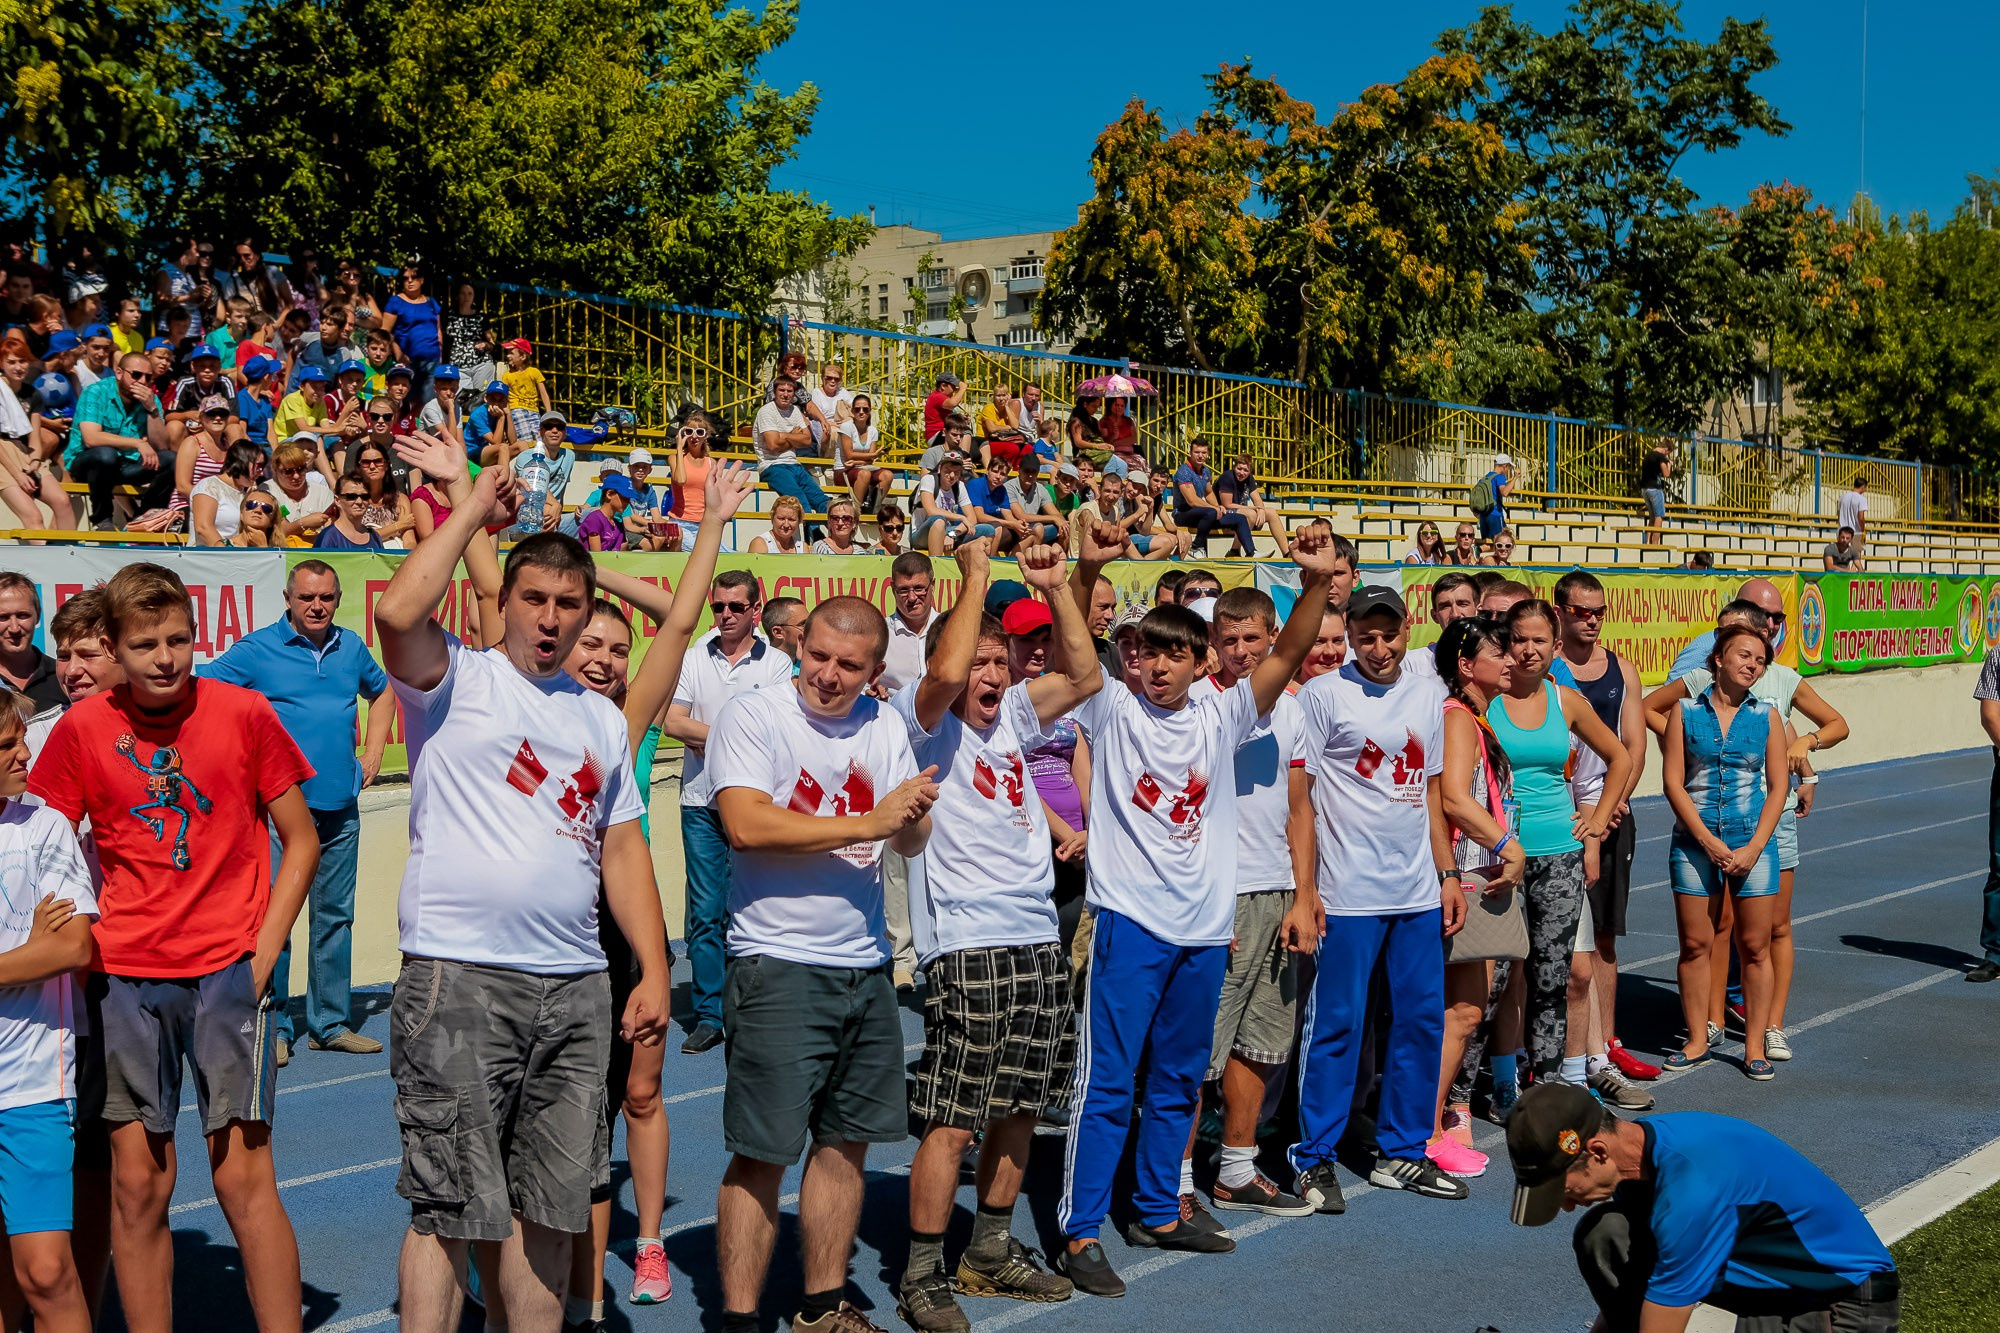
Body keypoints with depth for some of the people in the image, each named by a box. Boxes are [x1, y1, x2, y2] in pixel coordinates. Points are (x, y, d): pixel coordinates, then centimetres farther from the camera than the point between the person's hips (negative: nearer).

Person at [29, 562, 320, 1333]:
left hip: (227, 968, -2)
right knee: (138, 1184, 6)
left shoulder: (244, 714, -3)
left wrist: (263, 952, -4)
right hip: (124, 976, 2)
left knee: (243, 1177, -5)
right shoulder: (82, 728, 0)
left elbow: (300, 842, 4)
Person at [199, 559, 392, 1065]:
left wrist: (373, 752, 17)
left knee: (335, 915, 11)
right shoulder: (256, 649, -4)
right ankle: (273, 1028, 3)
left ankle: (331, 1023, 20)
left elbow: (381, 692, 29)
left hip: (340, 805, 5)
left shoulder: (351, 648, 11)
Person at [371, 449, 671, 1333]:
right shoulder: (456, 680, 2)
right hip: (458, 977, -5)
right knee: (449, 1205, -4)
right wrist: (472, 506, -8)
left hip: (575, 986, 6)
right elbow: (398, 612, -20)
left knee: (550, 1202, 11)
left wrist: (654, 970, 12)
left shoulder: (601, 718, 18)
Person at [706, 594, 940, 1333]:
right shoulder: (752, 716, -8)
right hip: (777, 967, -6)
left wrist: (913, 815, -16)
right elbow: (746, 825, -22)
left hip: (865, 964, 6)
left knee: (847, 1140, 14)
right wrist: (868, 823, -19)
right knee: (762, 1154, -4)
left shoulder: (883, 726, 10)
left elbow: (910, 842, 8)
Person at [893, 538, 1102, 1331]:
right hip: (966, 945, -7)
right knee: (951, 1119, -6)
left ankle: (992, 1252, 29)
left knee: (1019, 1108, 15)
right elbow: (945, 673, -24)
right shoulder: (922, 720, -4)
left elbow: (1083, 677, 12)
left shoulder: (1011, 717, 15)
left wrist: (1054, 590, 6)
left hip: (1039, 938, 7)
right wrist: (975, 574, -16)